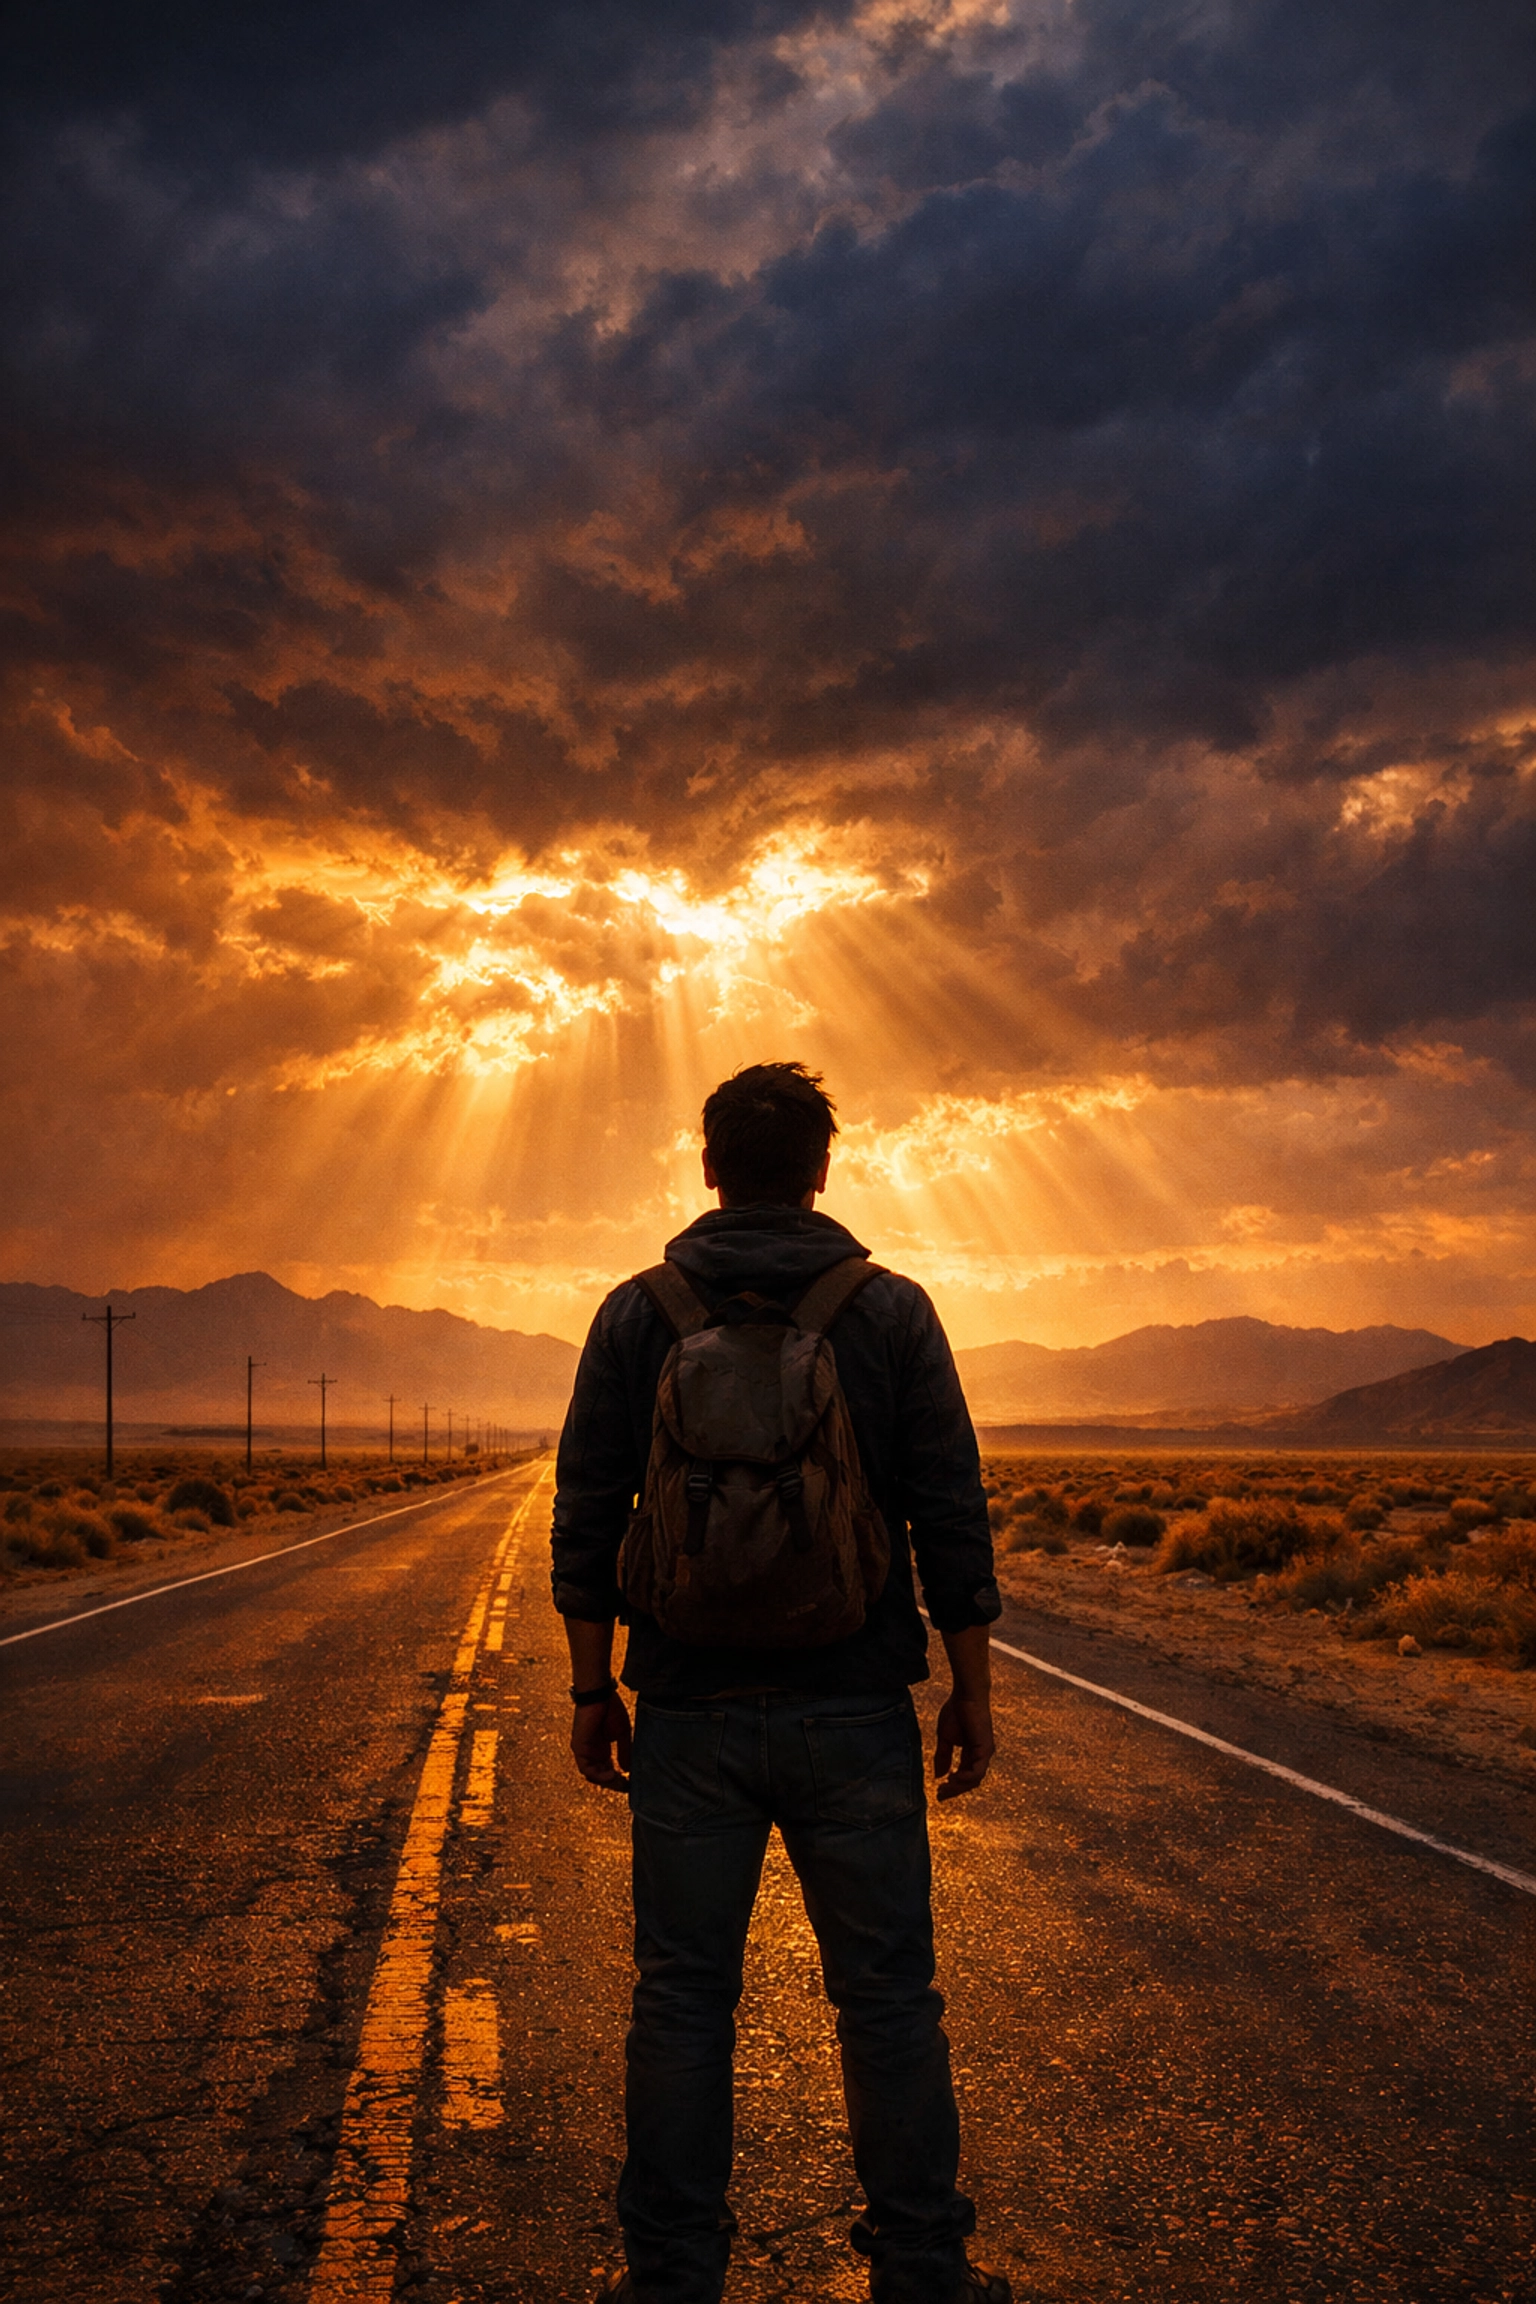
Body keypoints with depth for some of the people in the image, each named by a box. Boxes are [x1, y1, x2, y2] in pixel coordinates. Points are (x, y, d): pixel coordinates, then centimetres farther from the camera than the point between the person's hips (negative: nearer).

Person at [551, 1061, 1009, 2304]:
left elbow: (588, 1518, 1)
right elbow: (952, 1516, -3)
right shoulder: (892, 1311, -2)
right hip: (853, 1711, -1)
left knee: (683, 2000, 10)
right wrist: (971, 1688, 5)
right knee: (888, 1999, 9)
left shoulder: (635, 1316, 1)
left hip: (689, 1714, 1)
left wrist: (594, 1690, 8)